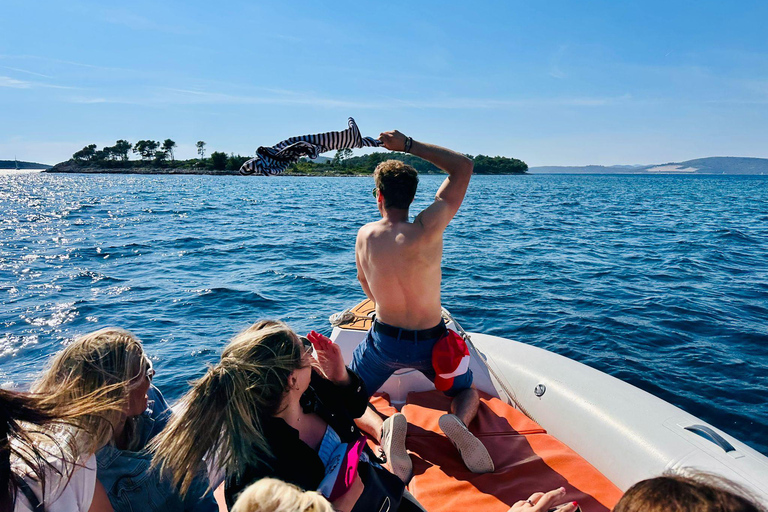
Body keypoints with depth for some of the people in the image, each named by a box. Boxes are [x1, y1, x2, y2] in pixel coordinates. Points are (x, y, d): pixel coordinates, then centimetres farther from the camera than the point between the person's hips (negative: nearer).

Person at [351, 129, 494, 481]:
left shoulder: (365, 236, -10)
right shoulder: (428, 229, -20)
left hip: (385, 341, 1)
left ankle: (382, 430, -11)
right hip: (431, 342, -1)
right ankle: (459, 422, -10)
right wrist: (408, 144, -6)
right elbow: (463, 166, -10)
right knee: (468, 392, 27)